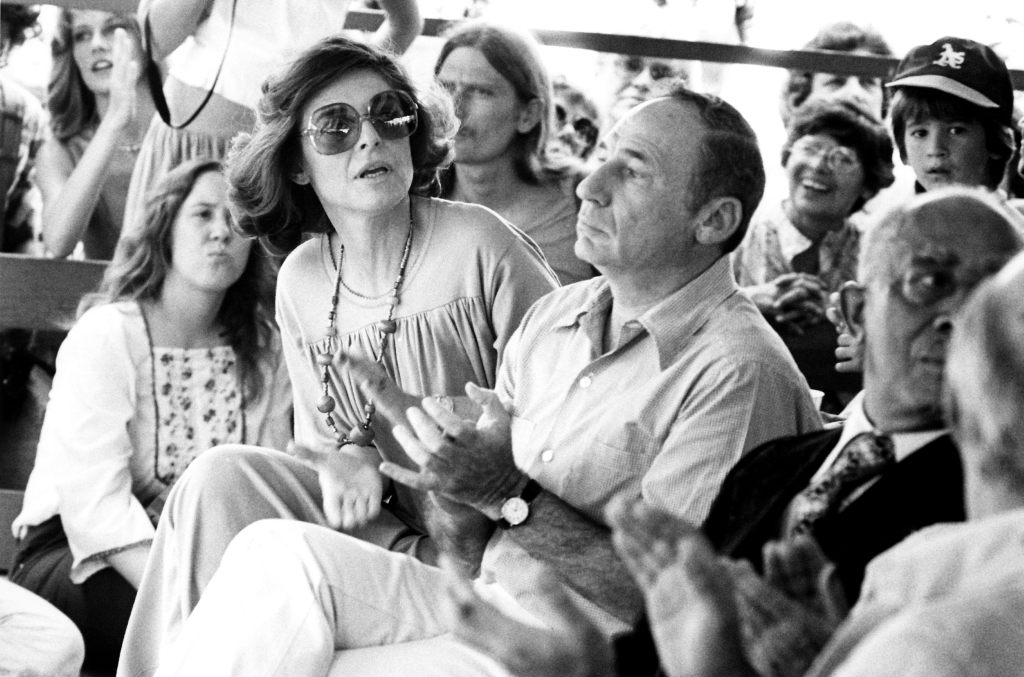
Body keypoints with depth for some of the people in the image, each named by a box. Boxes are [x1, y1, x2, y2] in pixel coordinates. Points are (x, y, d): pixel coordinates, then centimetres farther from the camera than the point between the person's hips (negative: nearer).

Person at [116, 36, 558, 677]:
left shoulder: (479, 244, -11)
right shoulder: (301, 281, 6)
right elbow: (317, 437, 11)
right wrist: (349, 457, -11)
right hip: (380, 525, 5)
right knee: (225, 476, -19)